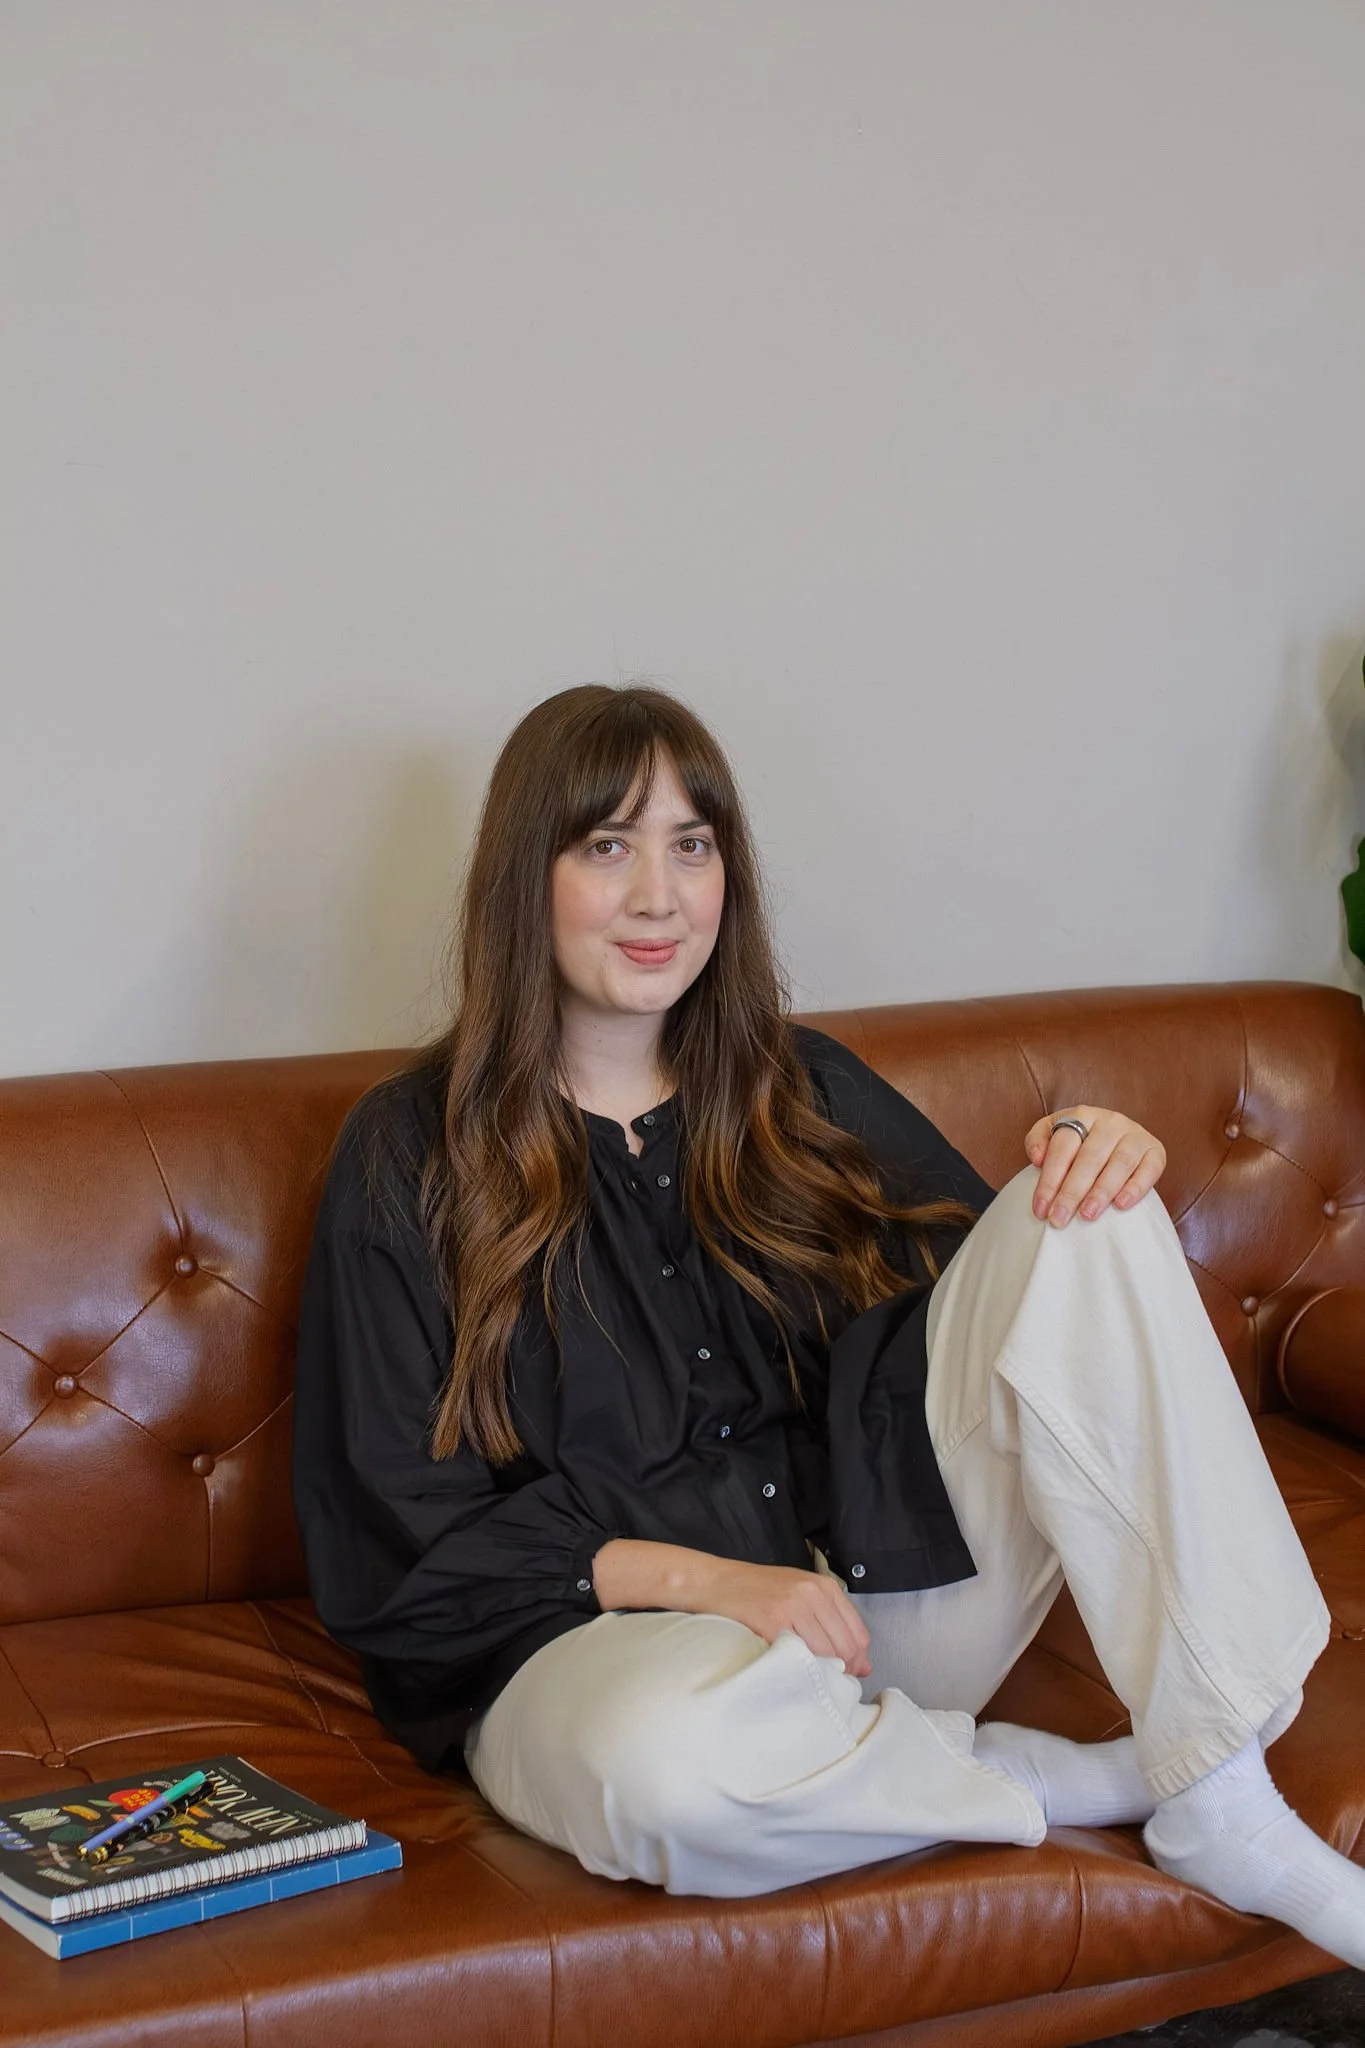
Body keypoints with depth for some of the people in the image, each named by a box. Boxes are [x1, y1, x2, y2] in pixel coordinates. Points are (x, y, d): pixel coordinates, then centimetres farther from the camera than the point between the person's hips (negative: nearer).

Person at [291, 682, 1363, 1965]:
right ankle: (1061, 1783, -13)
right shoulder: (411, 1157, 0)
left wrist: (1097, 1165, -10)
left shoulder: (802, 1091, 14)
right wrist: (691, 1576, -19)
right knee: (673, 1762, -43)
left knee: (1086, 1228, -16)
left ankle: (1219, 1802, -22)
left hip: (872, 1589, 4)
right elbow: (394, 1536, -5)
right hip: (597, 1630, -4)